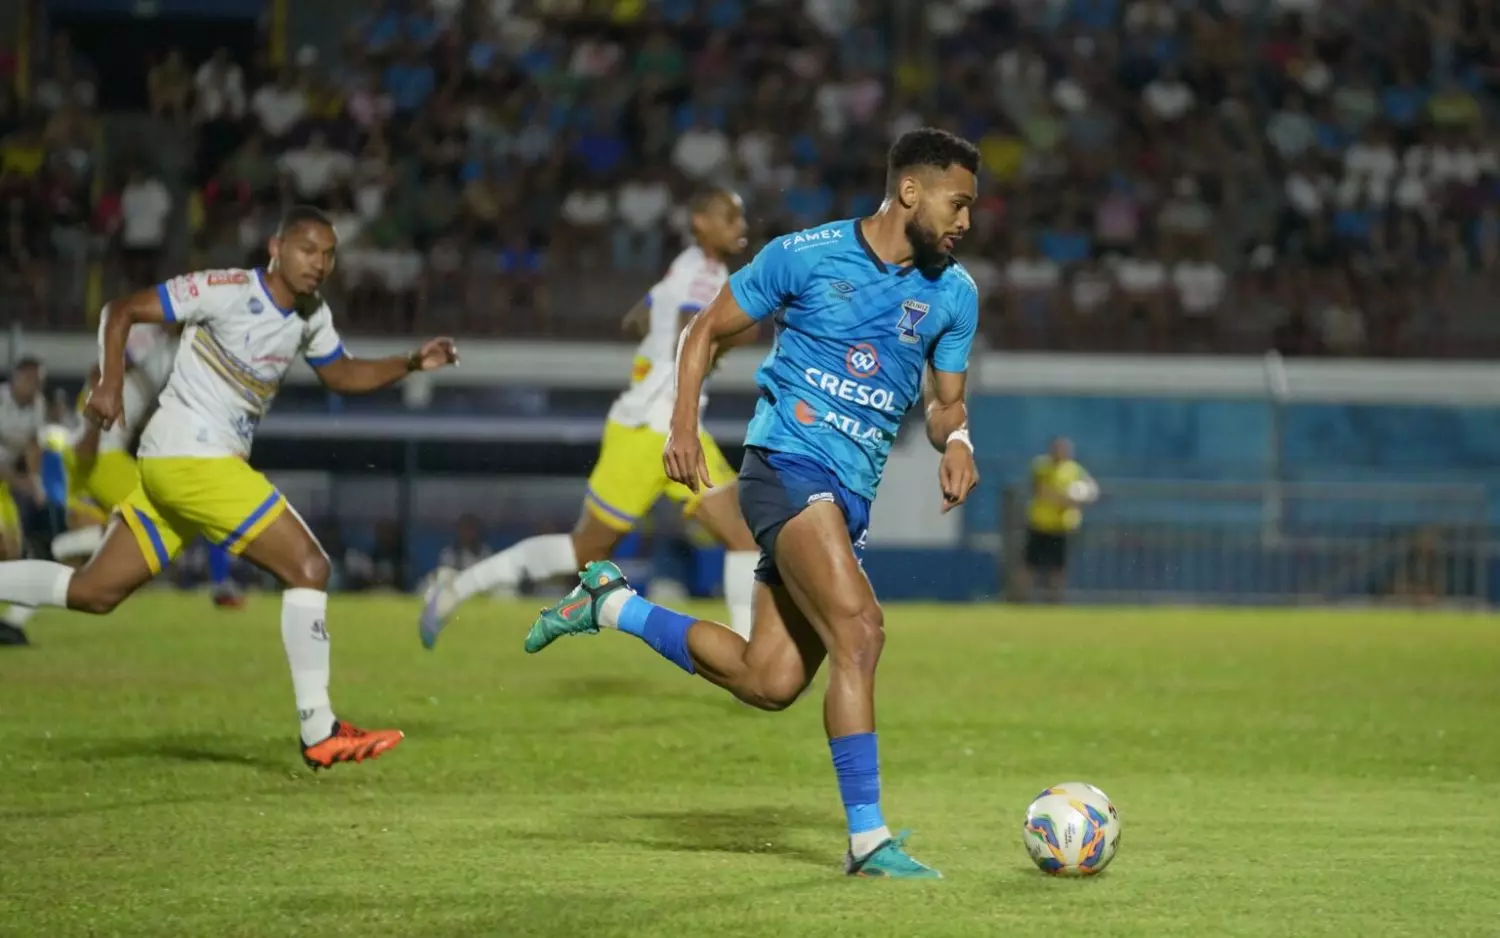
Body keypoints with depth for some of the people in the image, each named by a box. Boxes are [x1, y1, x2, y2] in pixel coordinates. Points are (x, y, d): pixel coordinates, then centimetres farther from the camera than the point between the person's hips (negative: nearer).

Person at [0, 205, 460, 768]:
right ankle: (319, 733, -8)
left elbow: (342, 375, 25)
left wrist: (411, 363, 10)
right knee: (308, 567, -11)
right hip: (191, 460, -9)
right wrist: (110, 383, -23)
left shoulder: (312, 315, 10)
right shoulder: (227, 292, -15)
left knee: (93, 593, 9)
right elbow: (121, 310, -12)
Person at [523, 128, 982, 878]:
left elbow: (945, 399, 17)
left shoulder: (953, 294, 8)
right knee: (858, 629, -24)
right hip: (788, 460, -7)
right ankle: (868, 841, -21)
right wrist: (683, 426, -6)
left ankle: (611, 604, 25)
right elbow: (707, 331, 6)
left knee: (770, 682, 4)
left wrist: (955, 439, -7)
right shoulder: (805, 255, -5)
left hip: (851, 494, 7)